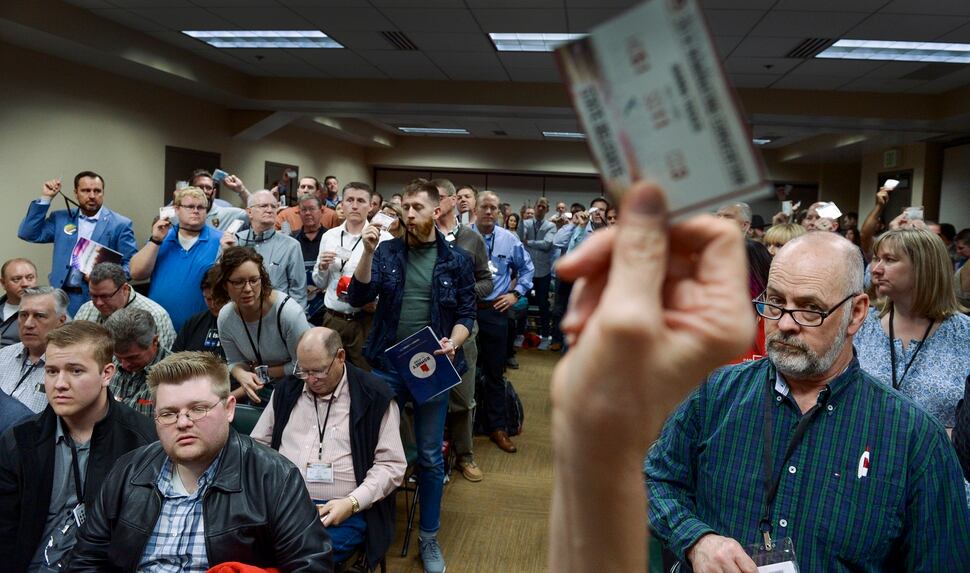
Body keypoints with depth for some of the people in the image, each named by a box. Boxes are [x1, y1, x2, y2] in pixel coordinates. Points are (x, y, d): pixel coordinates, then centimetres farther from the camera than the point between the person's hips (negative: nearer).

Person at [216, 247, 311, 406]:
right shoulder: (225, 318, -8)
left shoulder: (288, 310, -24)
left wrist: (263, 373, -10)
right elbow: (235, 362, 3)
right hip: (260, 392, 5)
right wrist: (242, 375, -18)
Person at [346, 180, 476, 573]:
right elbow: (358, 297, -8)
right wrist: (368, 251, -18)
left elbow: (466, 313, 2)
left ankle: (428, 538, 26)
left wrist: (453, 342, -18)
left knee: (430, 456, 9)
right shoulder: (387, 252, 1)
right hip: (387, 365, 1)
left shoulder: (456, 260, 0)